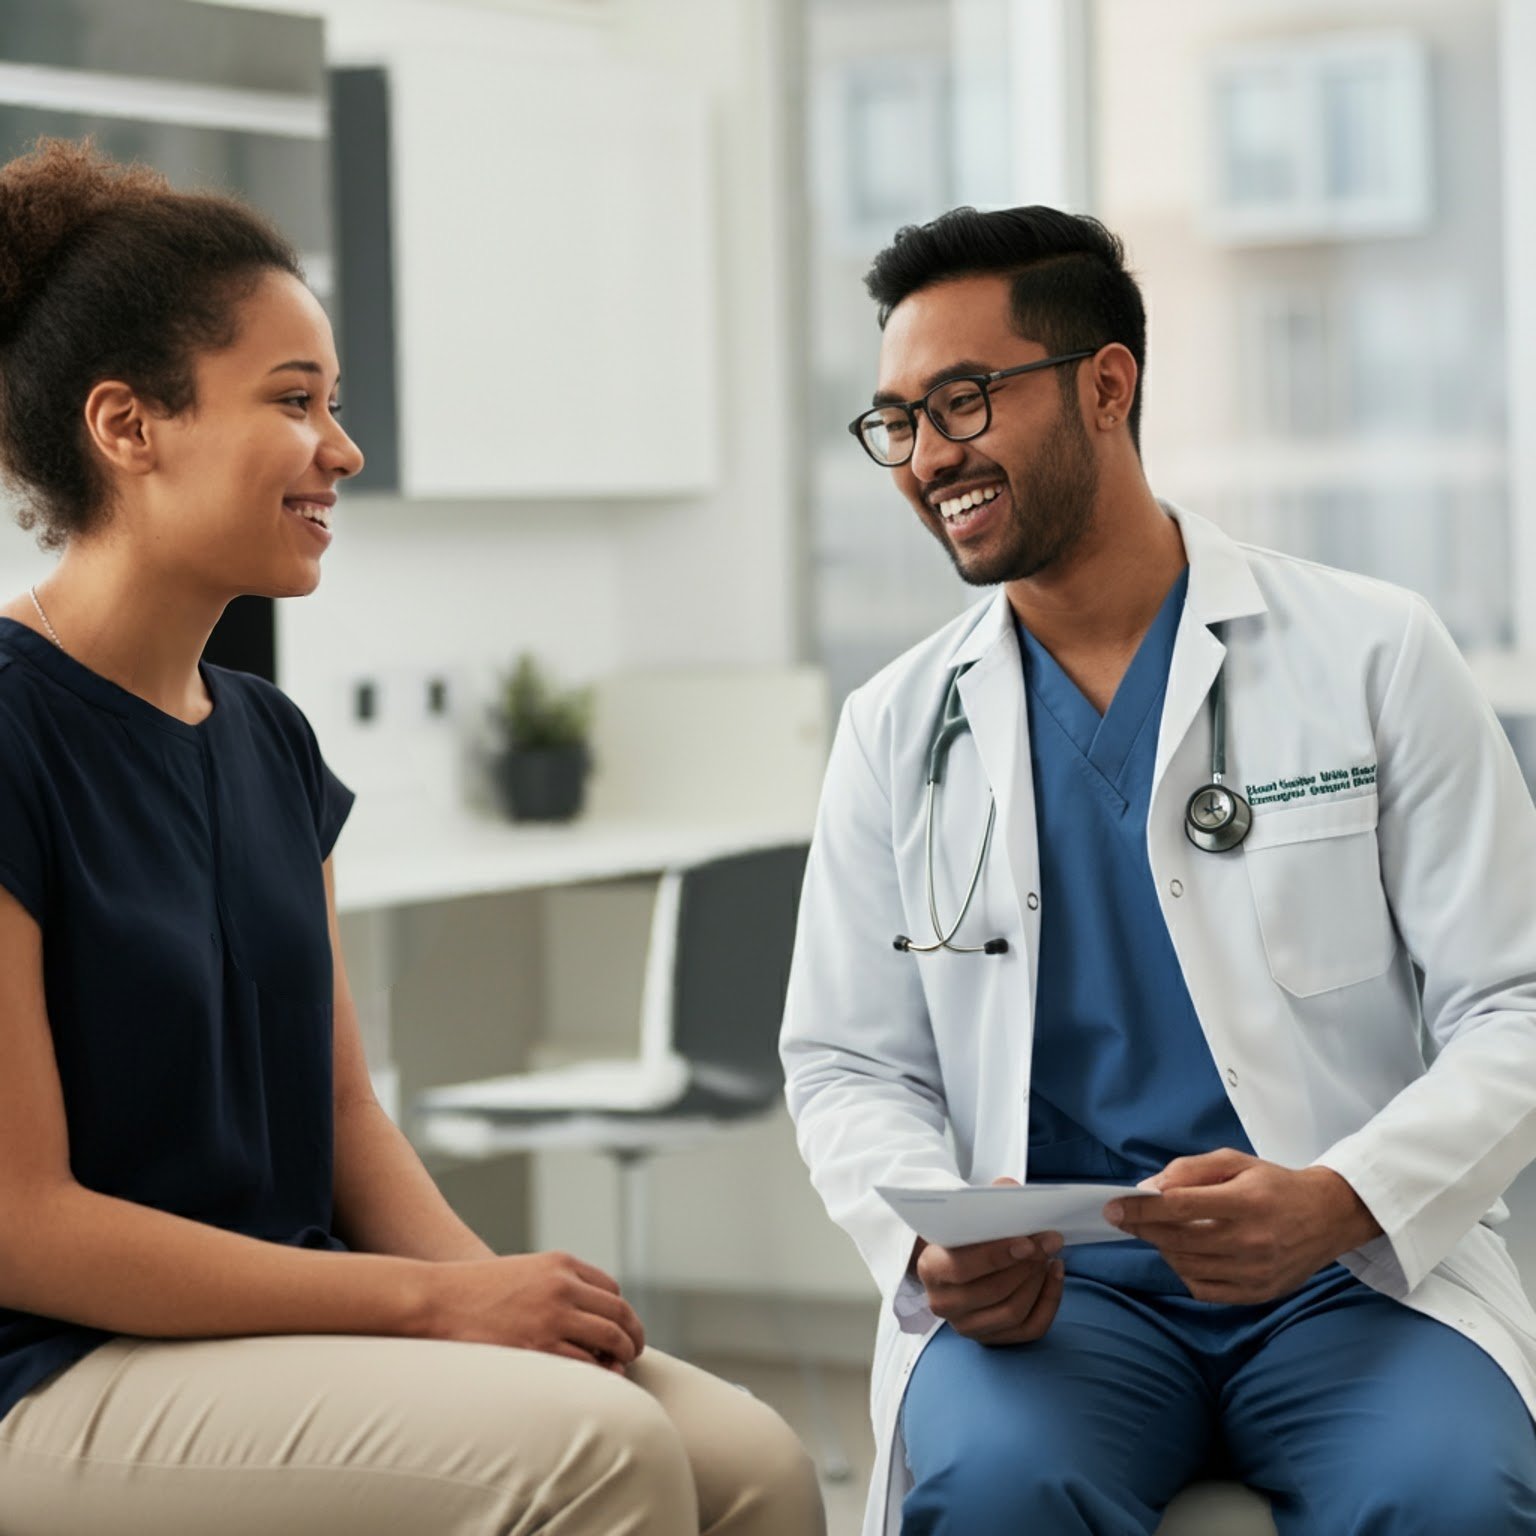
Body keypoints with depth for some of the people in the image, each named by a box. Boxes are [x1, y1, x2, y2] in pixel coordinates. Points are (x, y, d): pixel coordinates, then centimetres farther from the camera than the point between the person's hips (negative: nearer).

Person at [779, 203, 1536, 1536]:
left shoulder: (1374, 659, 4)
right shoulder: (901, 727, 12)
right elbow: (852, 1065, 13)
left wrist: (1339, 1202, -18)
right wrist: (934, 1245, -10)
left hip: (1361, 1275, -1)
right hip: (1046, 1284, 1)